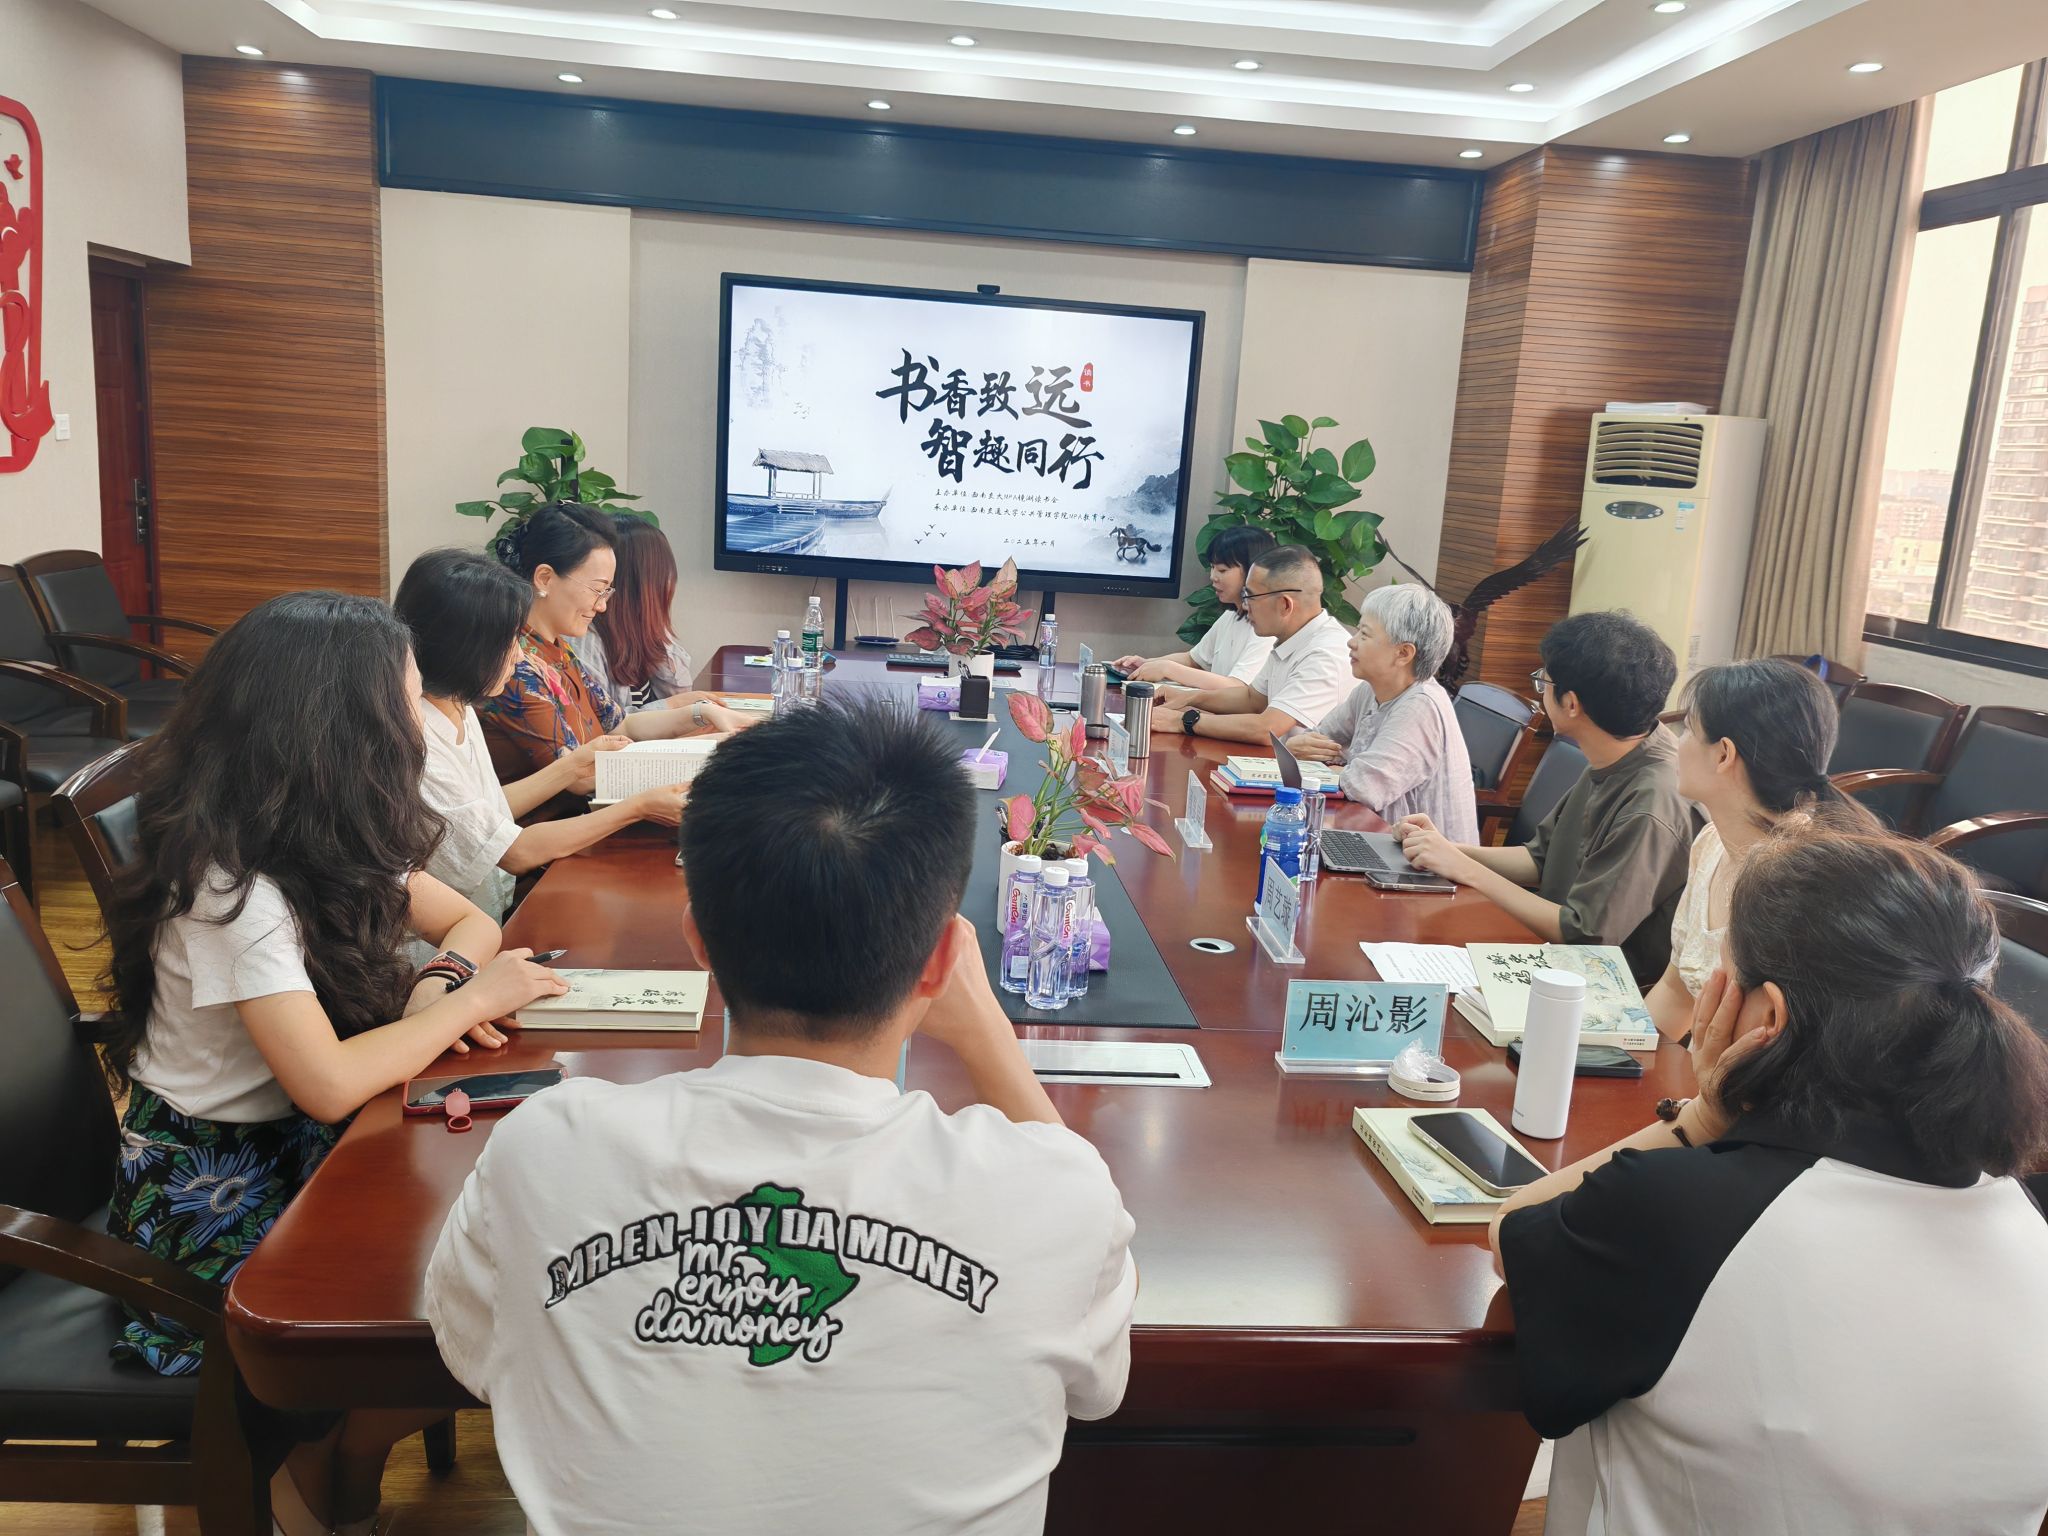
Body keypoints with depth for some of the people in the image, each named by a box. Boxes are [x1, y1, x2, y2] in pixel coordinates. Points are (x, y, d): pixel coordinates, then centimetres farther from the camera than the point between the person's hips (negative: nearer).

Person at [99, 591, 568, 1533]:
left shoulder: (339, 843, -3)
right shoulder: (229, 888, -28)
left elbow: (468, 920, 7)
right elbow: (329, 1084, -34)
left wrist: (438, 983, -15)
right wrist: (473, 999, -22)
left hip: (299, 1140, 7)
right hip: (209, 1180, -7)